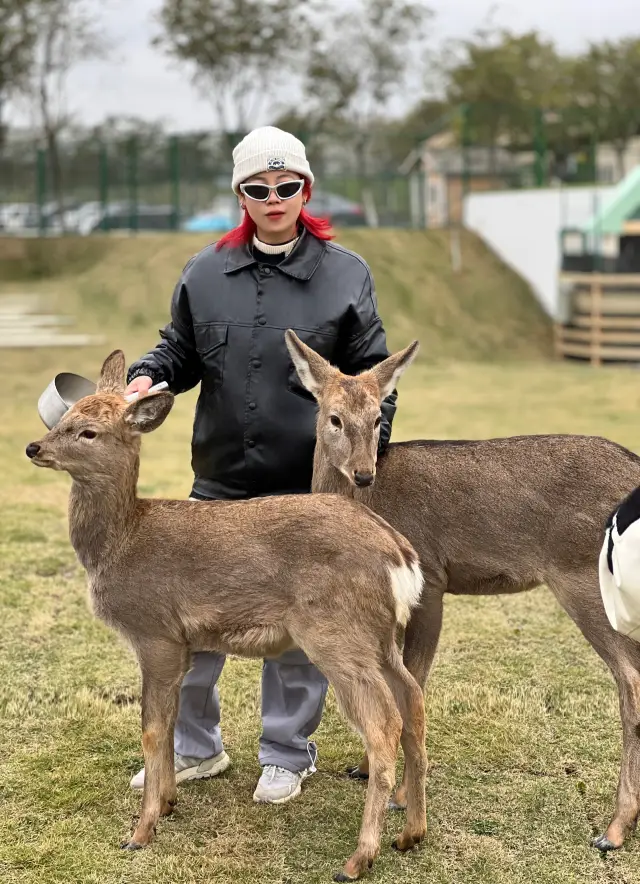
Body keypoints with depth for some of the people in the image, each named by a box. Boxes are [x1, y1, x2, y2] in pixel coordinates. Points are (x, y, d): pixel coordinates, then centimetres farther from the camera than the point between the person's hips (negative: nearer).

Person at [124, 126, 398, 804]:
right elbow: (180, 350, 15)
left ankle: (286, 754, 25)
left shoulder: (345, 274, 0)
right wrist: (146, 377, -6)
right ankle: (193, 747, 27)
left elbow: (372, 374, 3)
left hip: (310, 487, -2)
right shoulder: (206, 272, 6)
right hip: (219, 482, 3)